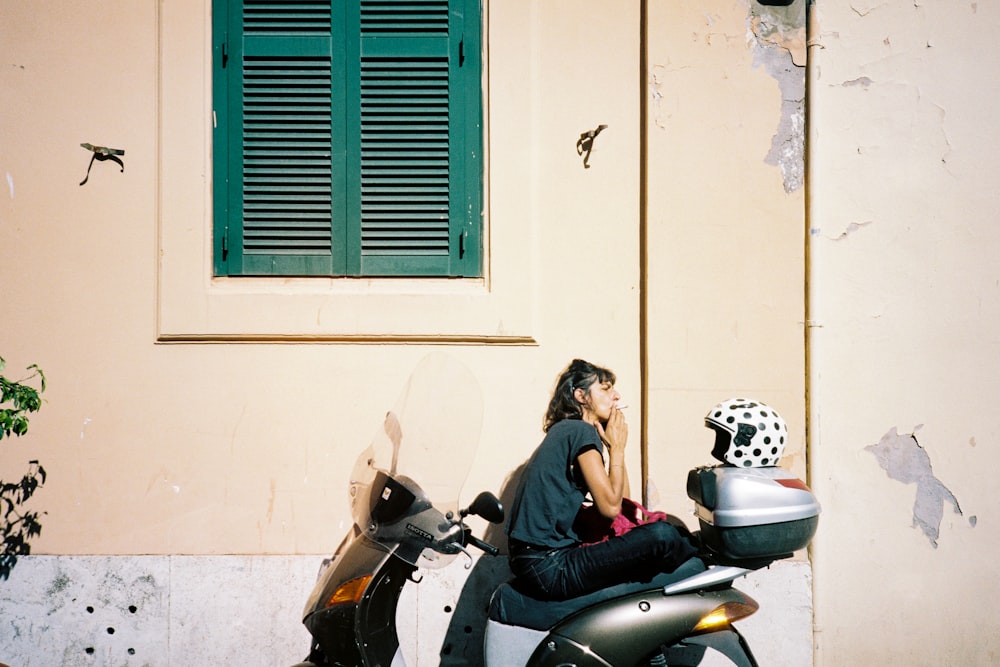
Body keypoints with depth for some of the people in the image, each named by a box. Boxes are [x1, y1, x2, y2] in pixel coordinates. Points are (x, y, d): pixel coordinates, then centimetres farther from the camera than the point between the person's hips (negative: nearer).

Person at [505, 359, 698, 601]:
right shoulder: (582, 431, -9)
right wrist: (617, 448, -3)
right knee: (660, 535, -14)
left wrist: (616, 448, 11)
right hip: (549, 569, -11)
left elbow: (625, 507, 17)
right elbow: (611, 507, -14)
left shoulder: (564, 431, 20)